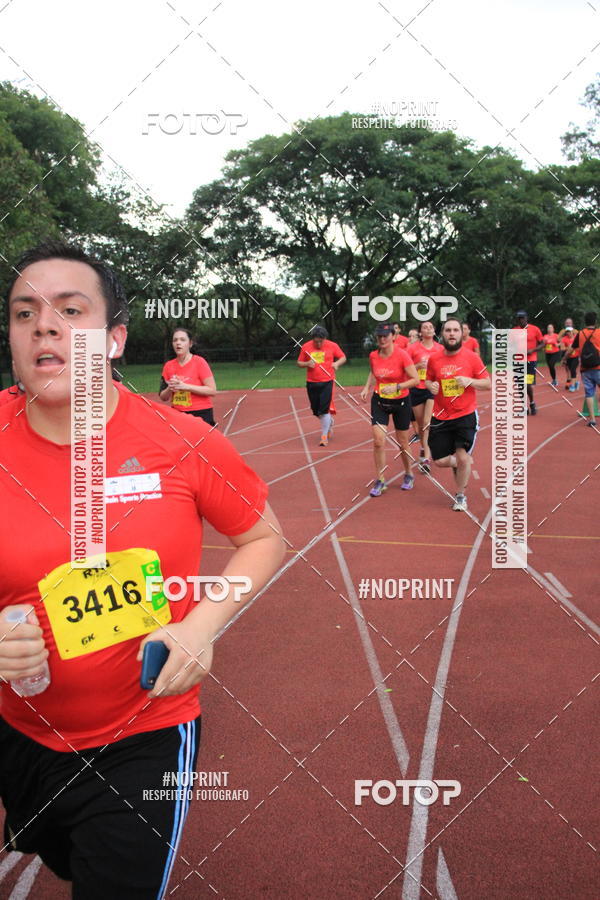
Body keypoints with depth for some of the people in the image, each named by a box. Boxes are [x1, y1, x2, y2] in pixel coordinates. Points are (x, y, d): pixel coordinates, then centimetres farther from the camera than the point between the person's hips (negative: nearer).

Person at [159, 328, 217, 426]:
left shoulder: (199, 362, -5)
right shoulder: (168, 366, 8)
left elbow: (212, 390, -12)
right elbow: (163, 397, 13)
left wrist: (185, 386, -17)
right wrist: (170, 389, -9)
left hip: (201, 415, -4)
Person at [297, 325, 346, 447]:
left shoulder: (332, 346, -3)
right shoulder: (305, 347, 0)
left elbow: (343, 357, 8)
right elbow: (299, 363, 8)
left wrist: (337, 363, -14)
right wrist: (307, 364, -14)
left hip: (327, 382, -3)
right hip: (312, 383, 3)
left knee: (324, 410, -10)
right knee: (316, 411, 10)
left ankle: (324, 436, 1)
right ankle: (330, 422, 41)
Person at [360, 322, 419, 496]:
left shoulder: (402, 355, -17)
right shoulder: (373, 356, -4)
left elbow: (415, 379, -17)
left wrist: (396, 387, -27)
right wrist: (367, 387, 4)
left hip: (401, 402, -3)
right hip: (379, 401, 3)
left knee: (402, 443, 9)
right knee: (378, 441, -9)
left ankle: (408, 475, 34)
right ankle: (380, 481, 3)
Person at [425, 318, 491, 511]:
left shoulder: (472, 357, -6)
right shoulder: (434, 359, 0)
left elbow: (488, 384, -1)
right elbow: (428, 380, 15)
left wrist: (470, 381, -19)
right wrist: (430, 385, -8)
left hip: (466, 416, -2)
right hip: (441, 417, 3)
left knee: (463, 458, -8)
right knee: (440, 461, 2)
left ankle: (461, 496, 16)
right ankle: (458, 465, 39)